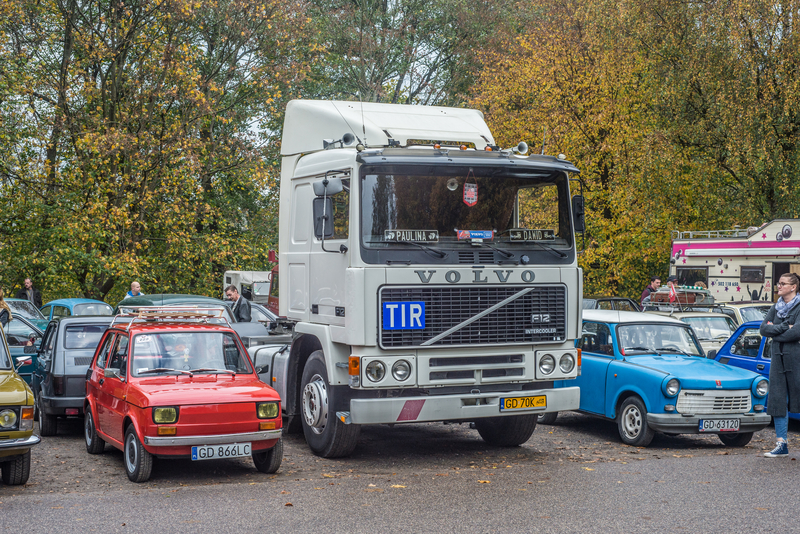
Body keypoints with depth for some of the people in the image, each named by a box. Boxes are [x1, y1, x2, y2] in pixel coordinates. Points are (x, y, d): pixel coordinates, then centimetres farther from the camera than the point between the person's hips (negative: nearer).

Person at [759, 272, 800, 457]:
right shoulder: (776, 307, 13)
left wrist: (774, 331, -6)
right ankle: (782, 444, 5)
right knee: (778, 400, 2)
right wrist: (784, 327, -10)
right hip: (778, 358, 6)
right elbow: (763, 329, 4)